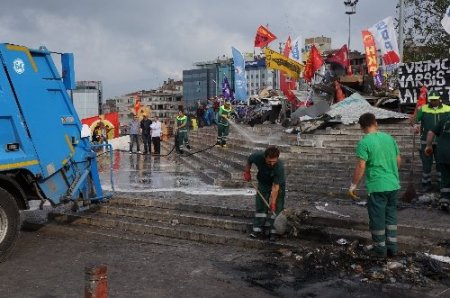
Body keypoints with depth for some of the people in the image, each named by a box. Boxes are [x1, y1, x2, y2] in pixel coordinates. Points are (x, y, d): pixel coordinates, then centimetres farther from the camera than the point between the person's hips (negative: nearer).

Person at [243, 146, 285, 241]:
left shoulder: (279, 167, -38)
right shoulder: (258, 156, -30)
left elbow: (275, 187, -34)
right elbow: (249, 161, -3)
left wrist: (273, 202, -35)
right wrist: (247, 172, -4)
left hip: (278, 184, -3)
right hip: (263, 183, 3)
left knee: (276, 207, -8)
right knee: (260, 206, -1)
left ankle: (273, 232, -3)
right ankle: (258, 229, 4)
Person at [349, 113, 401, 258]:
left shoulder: (364, 142, -13)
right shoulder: (389, 138, 6)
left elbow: (361, 166, -16)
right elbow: (398, 160, 12)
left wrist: (353, 185, -7)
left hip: (377, 186, -6)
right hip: (393, 184, 6)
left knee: (377, 218, 7)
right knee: (391, 215, 16)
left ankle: (380, 248, 18)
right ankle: (392, 246, 23)